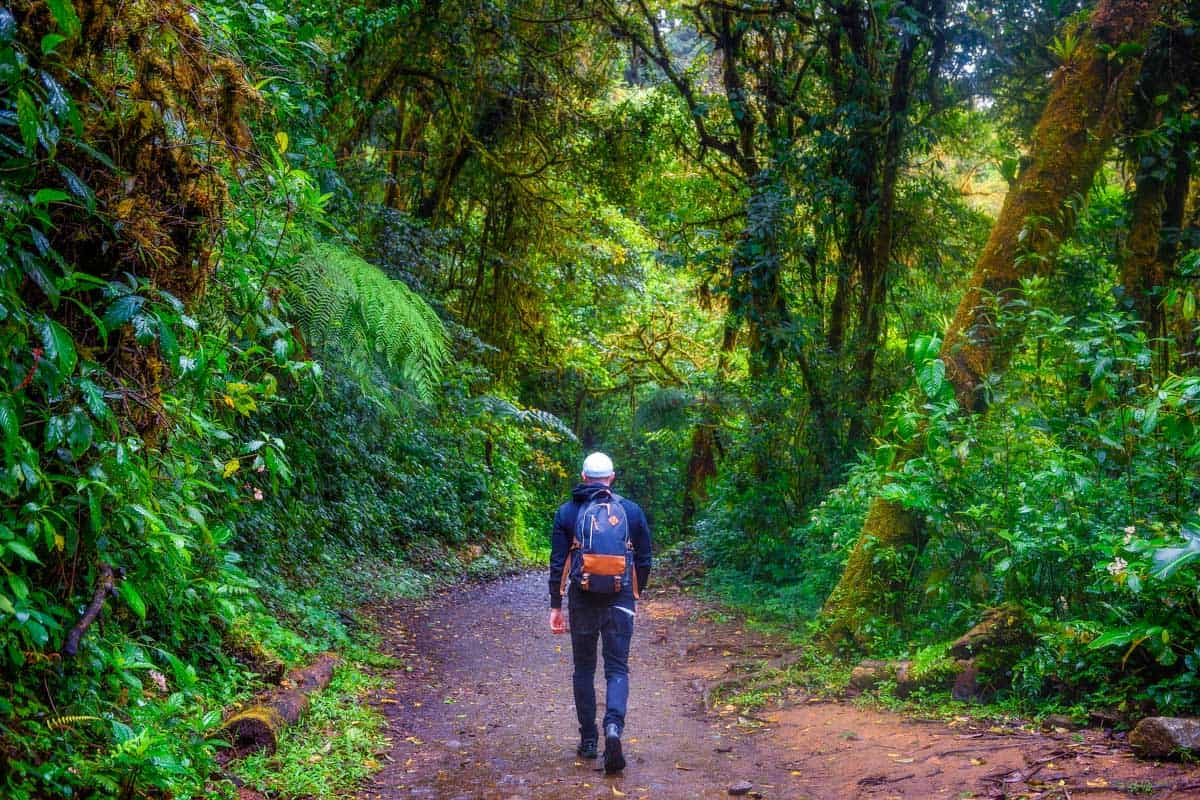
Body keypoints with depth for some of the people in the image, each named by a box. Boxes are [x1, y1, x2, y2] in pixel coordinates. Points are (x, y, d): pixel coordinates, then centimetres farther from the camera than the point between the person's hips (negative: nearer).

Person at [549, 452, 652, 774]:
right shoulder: (632, 511, 2)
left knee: (584, 669, 14)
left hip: (582, 601, 0)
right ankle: (613, 726, -20)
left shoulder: (567, 512, 0)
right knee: (617, 669, 4)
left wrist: (555, 606, 4)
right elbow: (644, 560, 8)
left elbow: (558, 563, -2)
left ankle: (588, 741, 17)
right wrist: (635, 595, 22)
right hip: (620, 600, 0)